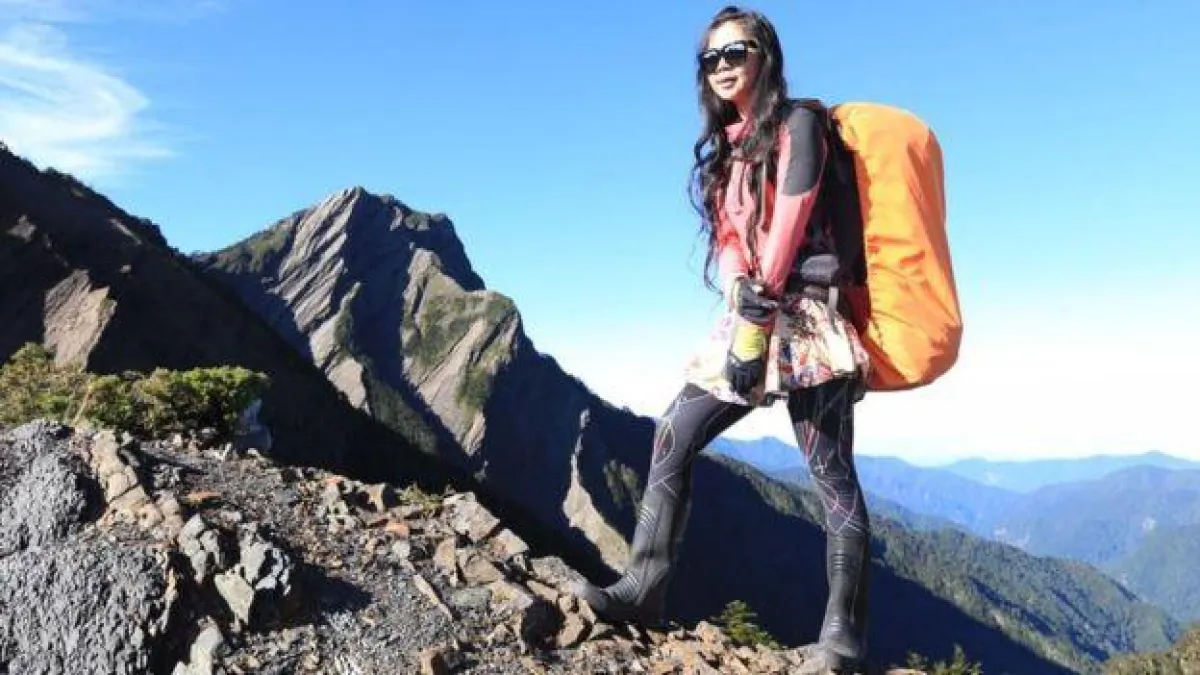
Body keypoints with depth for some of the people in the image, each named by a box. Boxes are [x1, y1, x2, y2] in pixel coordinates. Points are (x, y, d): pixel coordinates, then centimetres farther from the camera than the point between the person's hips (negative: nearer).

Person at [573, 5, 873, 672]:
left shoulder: (797, 124, 0)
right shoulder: (725, 149, 20)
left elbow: (790, 221, -11)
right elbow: (725, 236, 9)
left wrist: (761, 313, -15)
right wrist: (743, 293, -11)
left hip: (803, 314, -7)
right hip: (745, 318, 8)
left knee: (831, 472, -5)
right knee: (671, 442, -1)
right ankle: (645, 589, 3)